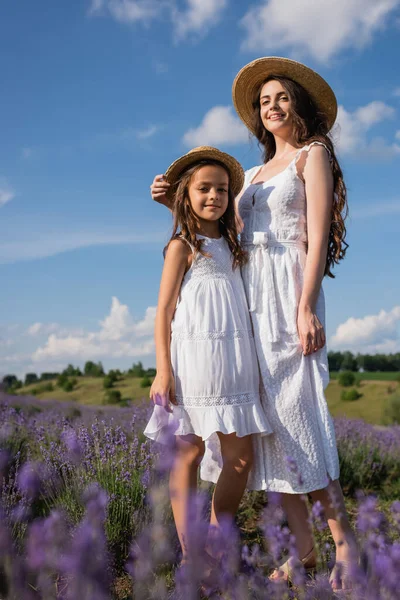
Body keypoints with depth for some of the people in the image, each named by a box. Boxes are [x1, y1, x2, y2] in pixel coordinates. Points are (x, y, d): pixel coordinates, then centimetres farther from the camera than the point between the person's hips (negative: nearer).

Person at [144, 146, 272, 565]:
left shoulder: (229, 245, 19)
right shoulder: (182, 246, 1)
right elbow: (164, 312, -3)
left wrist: (253, 364, 17)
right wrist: (163, 370, -11)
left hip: (234, 360, 6)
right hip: (195, 358, -6)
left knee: (241, 456, 1)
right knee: (188, 453, -2)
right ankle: (189, 553, 6)